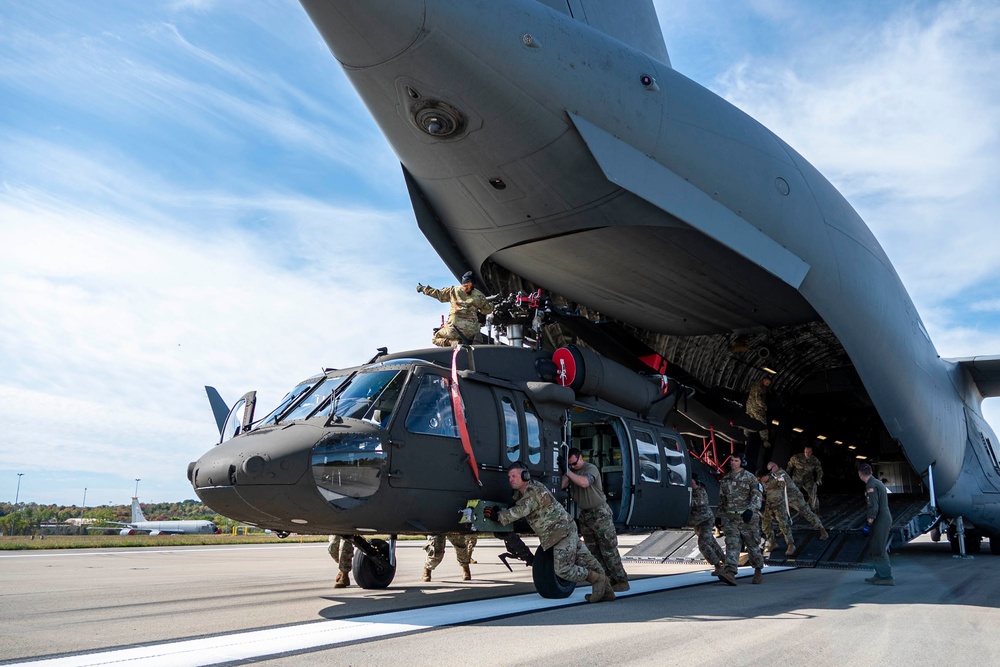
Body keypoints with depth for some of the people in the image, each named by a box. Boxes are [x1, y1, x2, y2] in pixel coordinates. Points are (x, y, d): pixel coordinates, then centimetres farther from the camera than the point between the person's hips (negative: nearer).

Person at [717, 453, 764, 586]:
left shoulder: (750, 477, -3)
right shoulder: (725, 479, 12)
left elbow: (756, 495, -12)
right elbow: (721, 499, 21)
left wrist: (750, 510, -26)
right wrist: (721, 515, 21)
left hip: (747, 517, -3)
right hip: (730, 517, 3)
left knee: (752, 545, 8)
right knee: (732, 543, -11)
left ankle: (758, 571, 29)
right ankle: (730, 573, -23)